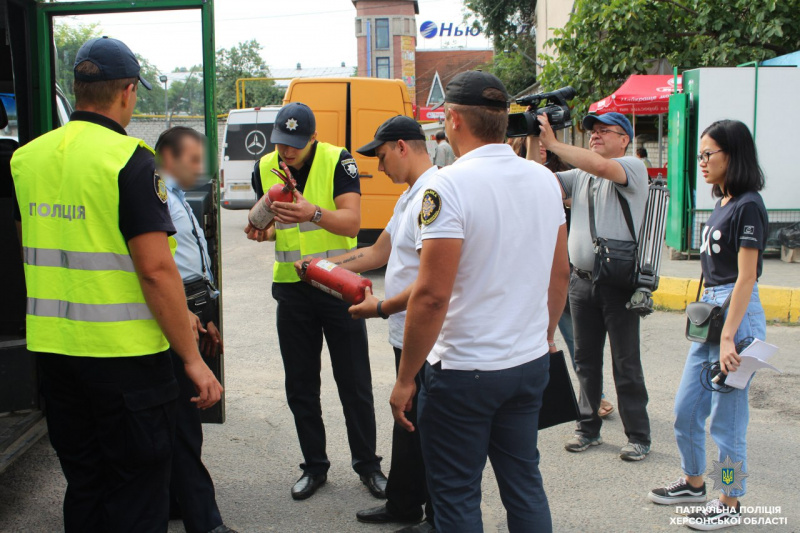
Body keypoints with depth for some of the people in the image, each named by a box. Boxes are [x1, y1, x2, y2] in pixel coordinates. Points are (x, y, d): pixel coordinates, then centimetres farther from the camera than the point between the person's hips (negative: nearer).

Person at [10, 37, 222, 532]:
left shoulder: (27, 156, 6)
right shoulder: (129, 159, -15)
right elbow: (156, 270, -20)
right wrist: (193, 359, -14)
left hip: (51, 346, 7)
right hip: (124, 354, -6)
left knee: (83, 485, 20)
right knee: (137, 493, 7)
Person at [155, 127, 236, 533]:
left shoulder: (178, 200, 23)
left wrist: (204, 318, 24)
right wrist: (179, 310, -23)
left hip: (190, 317, 10)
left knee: (182, 417, 16)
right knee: (183, 422, -7)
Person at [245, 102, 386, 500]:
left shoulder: (338, 161, -13)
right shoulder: (265, 168, 1)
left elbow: (352, 221, -24)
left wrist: (314, 214, -42)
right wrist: (262, 230, -10)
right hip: (292, 288, 4)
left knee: (354, 383, 5)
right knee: (300, 386, 11)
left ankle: (367, 464, 21)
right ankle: (314, 466, 26)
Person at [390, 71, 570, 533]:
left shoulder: (449, 186, -18)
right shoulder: (545, 179, 3)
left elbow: (432, 294, -21)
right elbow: (561, 274, 12)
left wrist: (406, 379, -12)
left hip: (464, 372, -6)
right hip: (531, 364, 7)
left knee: (456, 496, 9)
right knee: (525, 485, 19)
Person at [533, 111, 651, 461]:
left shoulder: (632, 168, -5)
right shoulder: (579, 175, 14)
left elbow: (601, 166, -26)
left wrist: (553, 144, -20)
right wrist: (534, 144, -5)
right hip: (582, 279, 6)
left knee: (626, 363, 2)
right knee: (585, 359, 13)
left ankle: (638, 436, 12)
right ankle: (589, 428, 25)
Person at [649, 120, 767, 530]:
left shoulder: (748, 206, -14)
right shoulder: (722, 203, 12)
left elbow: (745, 278, -18)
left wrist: (728, 337, -21)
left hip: (737, 314, -9)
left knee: (726, 419, 1)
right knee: (685, 409, 16)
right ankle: (693, 482, 35)